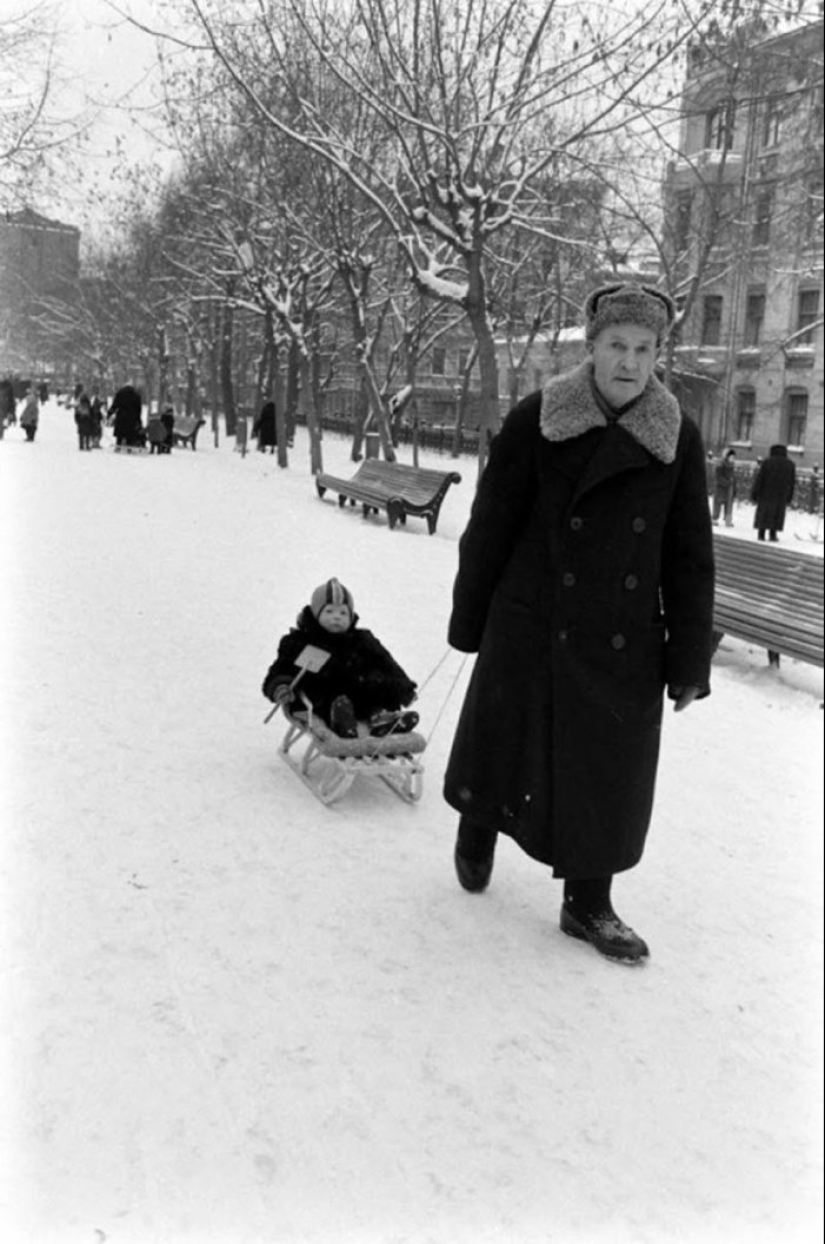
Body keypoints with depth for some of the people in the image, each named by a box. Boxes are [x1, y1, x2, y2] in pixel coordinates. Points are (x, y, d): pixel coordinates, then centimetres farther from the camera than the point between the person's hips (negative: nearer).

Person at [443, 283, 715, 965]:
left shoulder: (679, 440, -2)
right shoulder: (534, 422, -8)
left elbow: (690, 559, 1)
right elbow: (489, 528, -3)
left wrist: (690, 662, 0)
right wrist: (470, 621, 0)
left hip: (626, 645, 2)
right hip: (531, 631, -2)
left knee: (608, 774, 10)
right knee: (505, 748, 13)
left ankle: (589, 904, 29)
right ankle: (476, 837, 45)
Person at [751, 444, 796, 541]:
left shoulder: (767, 462, -3)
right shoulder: (790, 465, 6)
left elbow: (759, 479, -5)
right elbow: (792, 482, 8)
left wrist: (754, 493, -1)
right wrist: (789, 497, 13)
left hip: (766, 494, -2)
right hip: (781, 496, 2)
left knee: (763, 512, 6)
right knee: (777, 514, 7)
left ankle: (761, 534, 3)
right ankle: (773, 534, -1)